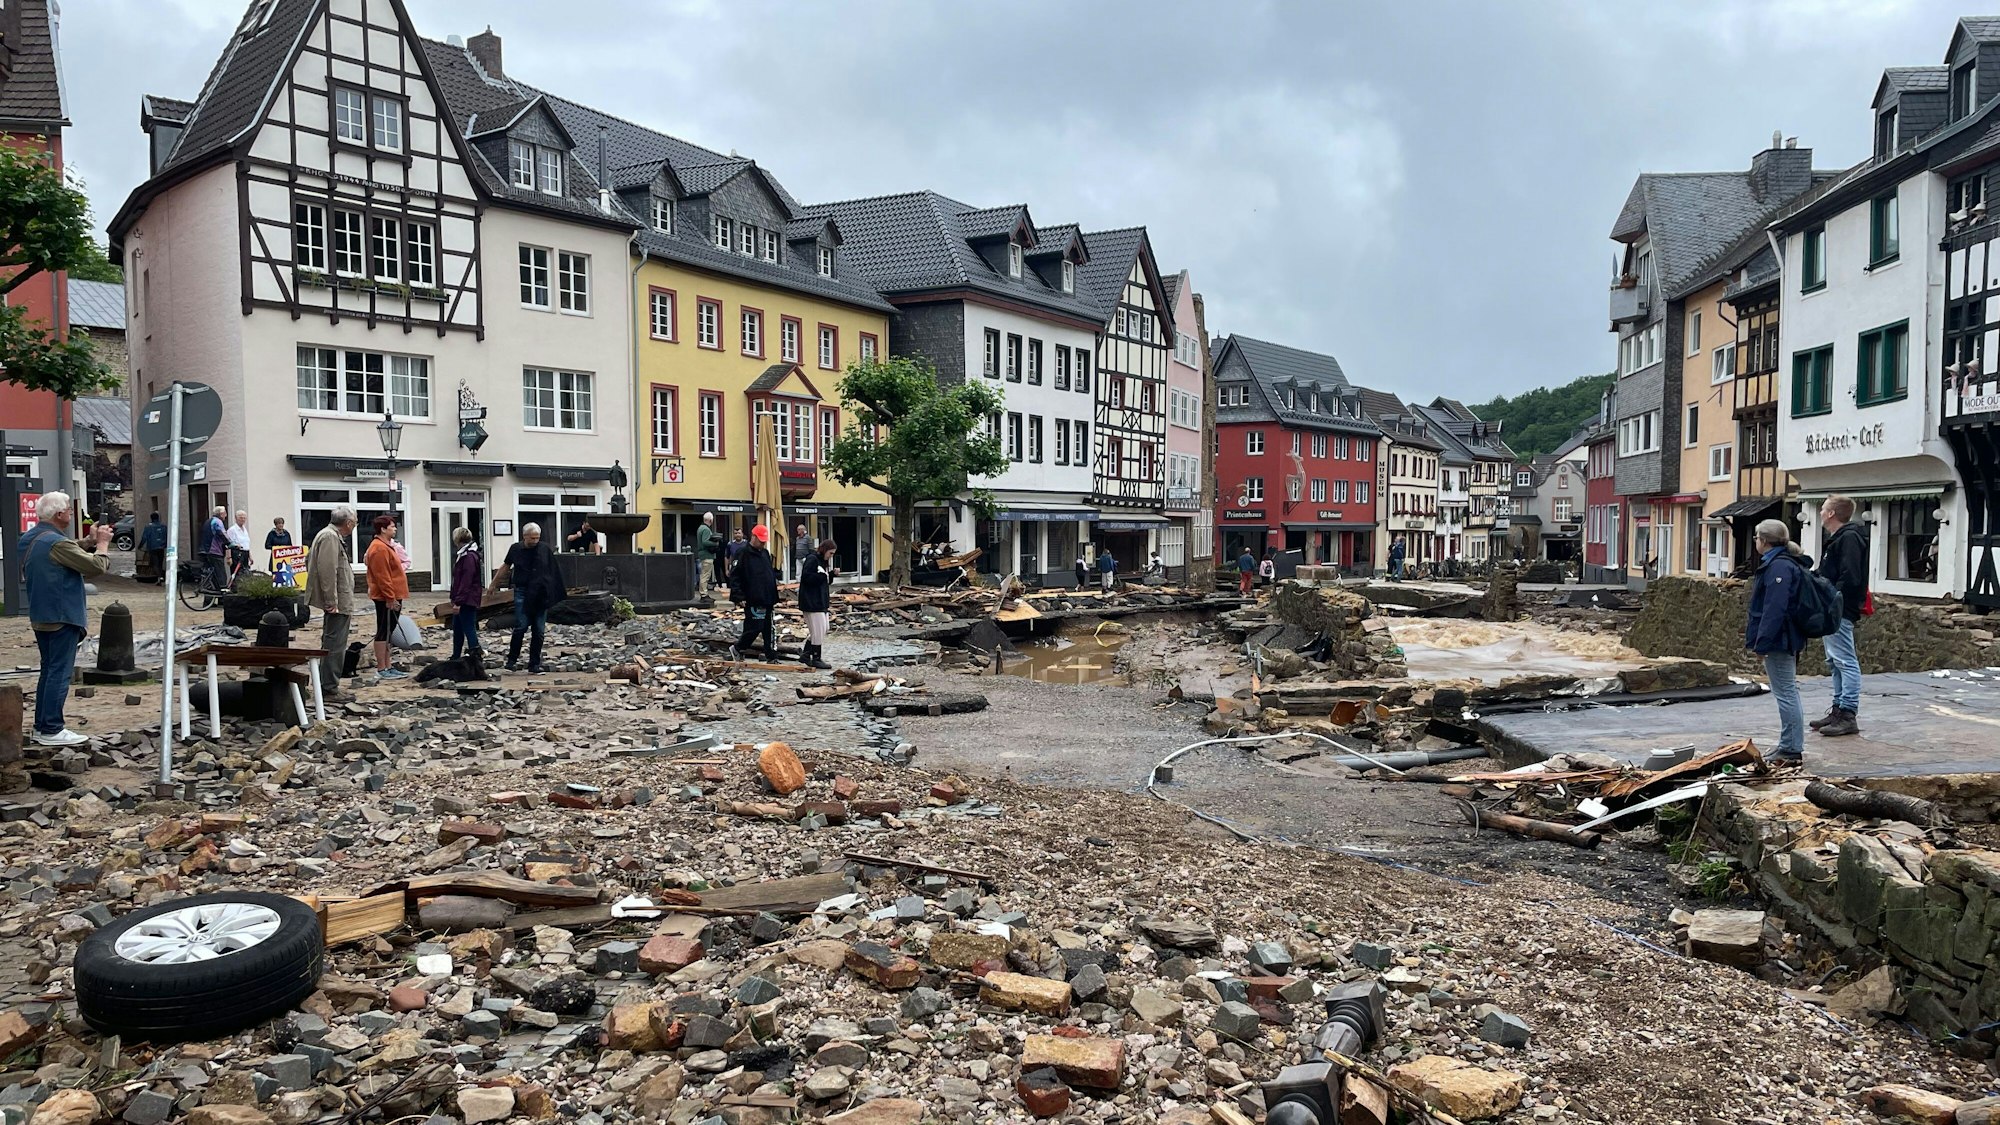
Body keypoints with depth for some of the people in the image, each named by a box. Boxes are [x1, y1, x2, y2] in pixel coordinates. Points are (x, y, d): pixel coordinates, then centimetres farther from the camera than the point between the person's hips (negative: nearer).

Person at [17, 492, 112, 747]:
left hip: (40, 617, 10)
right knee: (60, 673, -5)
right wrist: (102, 543, -4)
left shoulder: (27, 540, 9)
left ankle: (41, 726, 22)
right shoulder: (57, 543, -21)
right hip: (62, 617, -10)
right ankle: (52, 730, -3)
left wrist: (90, 540, 7)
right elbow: (97, 566, -19)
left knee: (48, 669, 17)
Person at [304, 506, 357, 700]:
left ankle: (327, 685, 26)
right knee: (335, 646, -9)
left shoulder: (331, 535, 17)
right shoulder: (331, 537, -17)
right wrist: (331, 601, -23)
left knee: (331, 644, 18)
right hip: (337, 602, -11)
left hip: (334, 602, 11)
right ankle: (329, 688, -7)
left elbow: (309, 559, 27)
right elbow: (327, 570, -24)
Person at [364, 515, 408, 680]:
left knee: (387, 632, 13)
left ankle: (387, 668, 18)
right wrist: (391, 598, -21)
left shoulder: (386, 546, 18)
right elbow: (382, 577, -21)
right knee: (384, 632, -7)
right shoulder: (379, 549, -16)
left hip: (391, 597, 11)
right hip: (387, 598, -11)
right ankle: (381, 670, -4)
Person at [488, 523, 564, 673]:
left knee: (539, 631, 3)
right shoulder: (516, 549, 2)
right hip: (522, 593, -2)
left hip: (541, 595, 2)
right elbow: (505, 567, 15)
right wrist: (493, 584, 21)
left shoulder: (544, 549, 3)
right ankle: (512, 660, 6)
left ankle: (534, 665, 10)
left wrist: (562, 588, 10)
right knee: (521, 627, -11)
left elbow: (554, 571, 10)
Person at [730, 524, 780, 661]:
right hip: (752, 600, -7)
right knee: (755, 628, -7)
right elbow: (734, 576, -12)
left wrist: (775, 578, 12)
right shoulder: (743, 553, -9)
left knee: (768, 629, 9)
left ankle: (771, 655, 14)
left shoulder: (765, 553, 14)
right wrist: (739, 597, -16)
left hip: (767, 599, 7)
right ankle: (736, 649, 13)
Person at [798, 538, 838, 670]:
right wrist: (823, 576, -18)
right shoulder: (812, 559, -14)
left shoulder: (823, 561, 15)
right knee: (818, 631, -4)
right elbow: (806, 577, -24)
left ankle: (806, 656, 22)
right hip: (812, 601, -10)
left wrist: (832, 574, 2)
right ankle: (816, 659, 7)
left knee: (822, 630, 14)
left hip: (821, 601, 10)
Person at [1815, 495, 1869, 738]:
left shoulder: (1849, 538, -14)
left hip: (1840, 611, -11)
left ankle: (1848, 715, -7)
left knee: (1846, 661, -8)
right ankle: (1839, 710, 21)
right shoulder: (1837, 539, 19)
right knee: (1835, 662, 14)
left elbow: (1849, 577, -23)